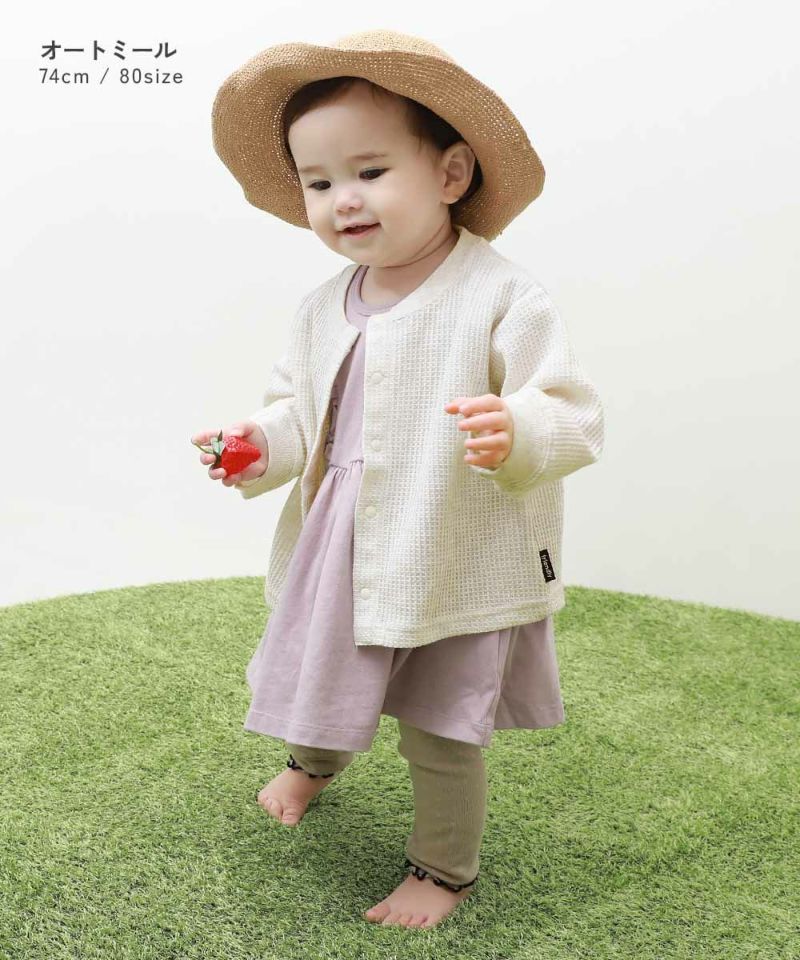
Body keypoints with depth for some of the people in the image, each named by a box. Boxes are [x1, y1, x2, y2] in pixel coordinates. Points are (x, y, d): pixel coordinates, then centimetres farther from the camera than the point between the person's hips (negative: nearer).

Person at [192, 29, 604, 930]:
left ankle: (444, 867, 37)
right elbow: (297, 406, 12)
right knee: (323, 684, 28)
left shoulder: (501, 296, -18)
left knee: (440, 733, 9)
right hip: (338, 555, 6)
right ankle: (314, 761, 63)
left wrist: (516, 432, -40)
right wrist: (263, 443, -10)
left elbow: (573, 414, -19)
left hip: (455, 565, -6)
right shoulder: (324, 308, 2)